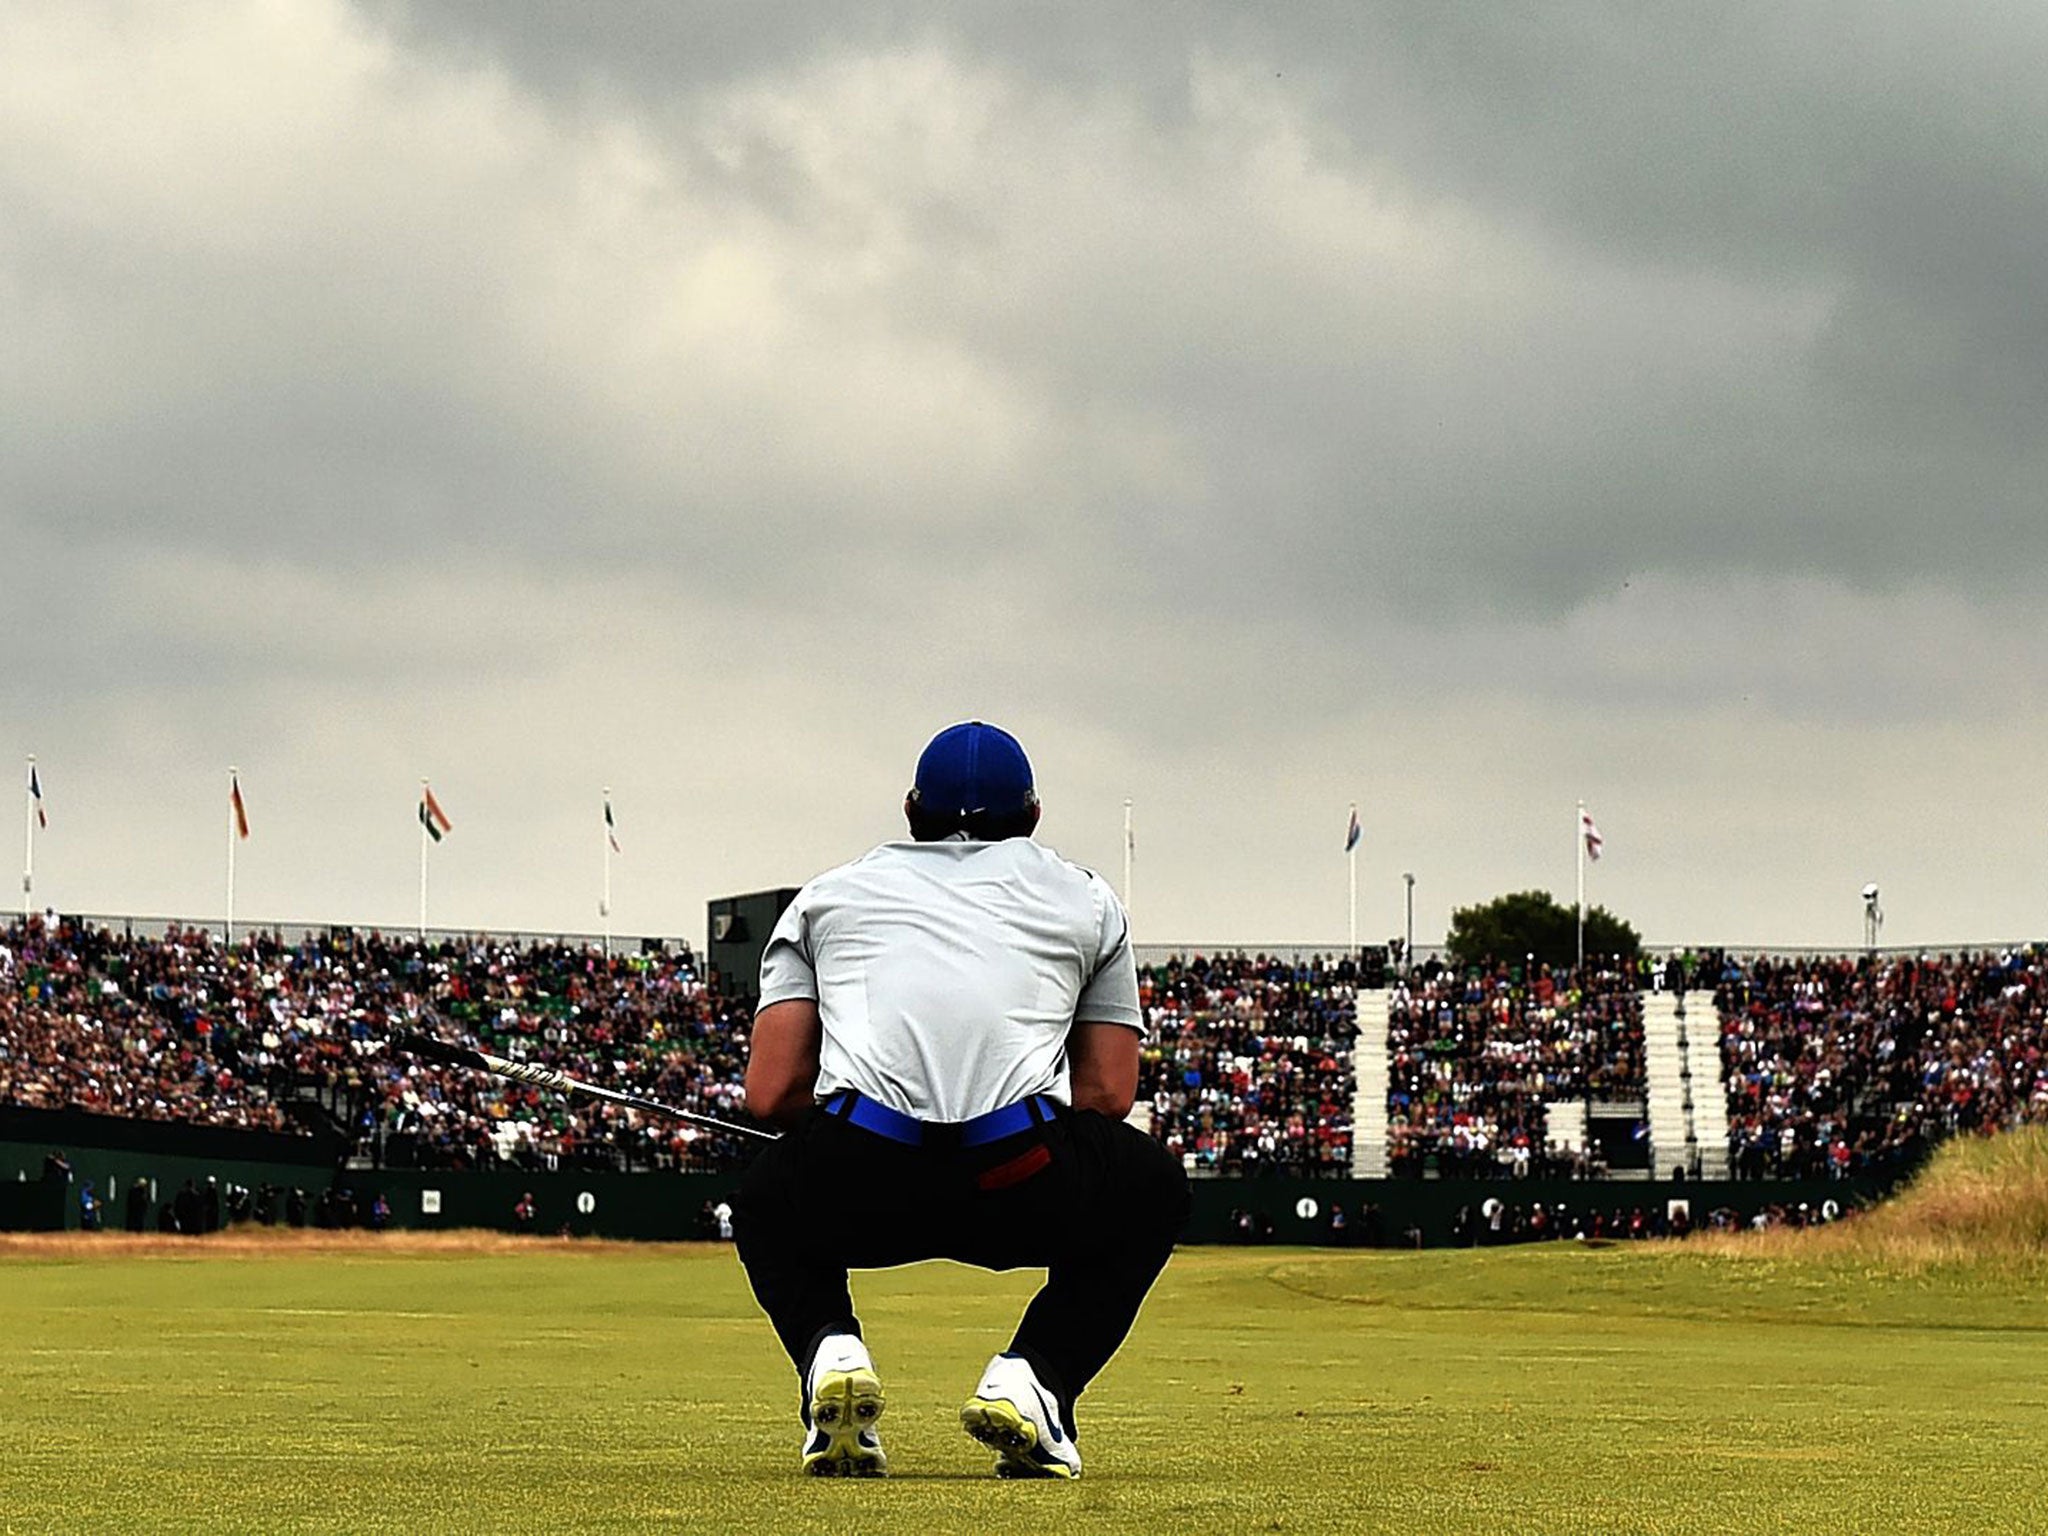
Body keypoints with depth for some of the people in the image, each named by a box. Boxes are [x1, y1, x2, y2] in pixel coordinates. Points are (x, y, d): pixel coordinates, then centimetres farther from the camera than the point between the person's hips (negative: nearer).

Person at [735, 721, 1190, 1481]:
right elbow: (1110, 1096, 19)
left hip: (854, 1189, 1)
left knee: (767, 1199, 38)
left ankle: (830, 1350, 6)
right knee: (1154, 1187, 33)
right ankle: (1033, 1376, 9)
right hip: (1024, 1188, -1)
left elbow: (770, 1092, 16)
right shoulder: (1086, 898, 27)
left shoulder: (830, 891, 27)